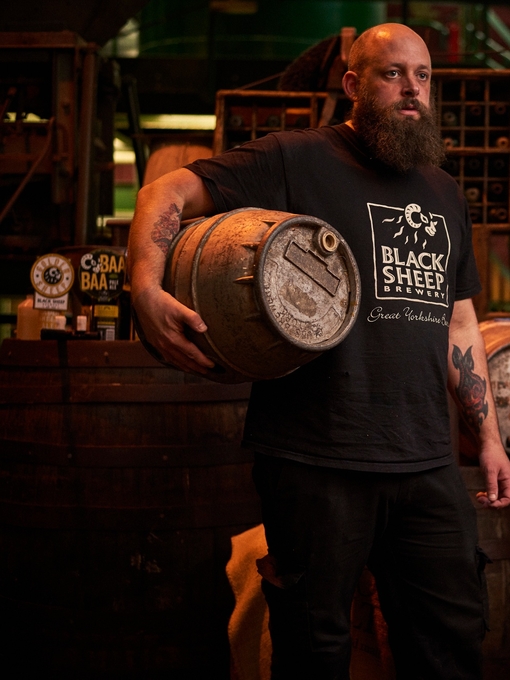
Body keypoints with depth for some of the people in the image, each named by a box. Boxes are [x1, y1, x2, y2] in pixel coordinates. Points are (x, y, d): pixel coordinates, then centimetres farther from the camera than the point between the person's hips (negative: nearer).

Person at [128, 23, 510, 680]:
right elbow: (168, 191, -8)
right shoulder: (296, 159, -2)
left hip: (427, 463, 6)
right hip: (317, 459, -5)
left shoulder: (444, 193, 18)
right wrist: (146, 289, -26)